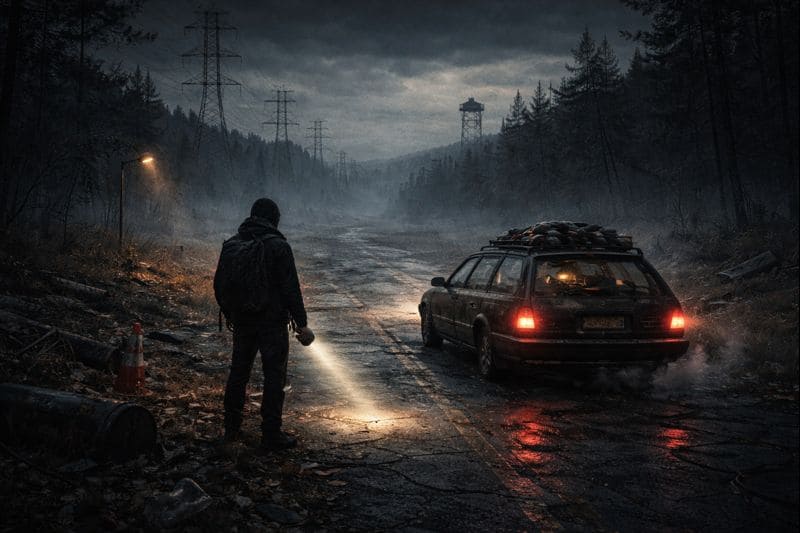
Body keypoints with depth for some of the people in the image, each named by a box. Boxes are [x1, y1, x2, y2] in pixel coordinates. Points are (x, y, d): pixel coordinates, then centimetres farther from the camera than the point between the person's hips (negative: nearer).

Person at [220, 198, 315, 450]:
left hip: (242, 321, 6)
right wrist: (302, 324, -10)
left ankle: (231, 429, 26)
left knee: (238, 373, 17)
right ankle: (271, 434, 6)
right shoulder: (278, 247, -14)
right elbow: (290, 289, -16)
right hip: (272, 322, -6)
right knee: (274, 377, 2)